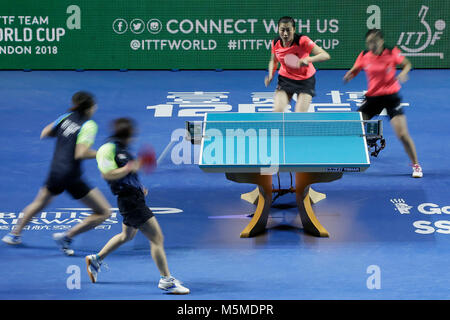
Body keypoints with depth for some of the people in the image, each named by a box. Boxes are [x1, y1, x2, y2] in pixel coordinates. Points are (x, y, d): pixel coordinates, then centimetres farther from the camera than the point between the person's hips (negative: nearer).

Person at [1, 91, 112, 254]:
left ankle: (14, 234, 45)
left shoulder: (66, 117, 5)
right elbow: (80, 154, -25)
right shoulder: (89, 125, -15)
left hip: (55, 172, 7)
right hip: (72, 177, -7)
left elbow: (44, 134, 14)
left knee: (40, 202, 35)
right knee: (104, 212, -1)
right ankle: (67, 236, -2)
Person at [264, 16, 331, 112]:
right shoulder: (275, 43, -12)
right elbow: (273, 61, 9)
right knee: (277, 112, -12)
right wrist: (271, 75, -11)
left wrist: (307, 60, -50)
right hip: (285, 78, 3)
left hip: (305, 80, -3)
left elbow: (325, 55, -34)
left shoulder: (302, 40, -26)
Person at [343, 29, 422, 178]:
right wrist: (349, 76, -15)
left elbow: (407, 64, 2)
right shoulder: (364, 56, -4)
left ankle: (416, 165, 4)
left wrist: (403, 73, -20)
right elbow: (354, 70, 8)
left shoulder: (392, 53, -11)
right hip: (372, 97, 3)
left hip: (391, 96, -3)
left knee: (402, 134, -12)